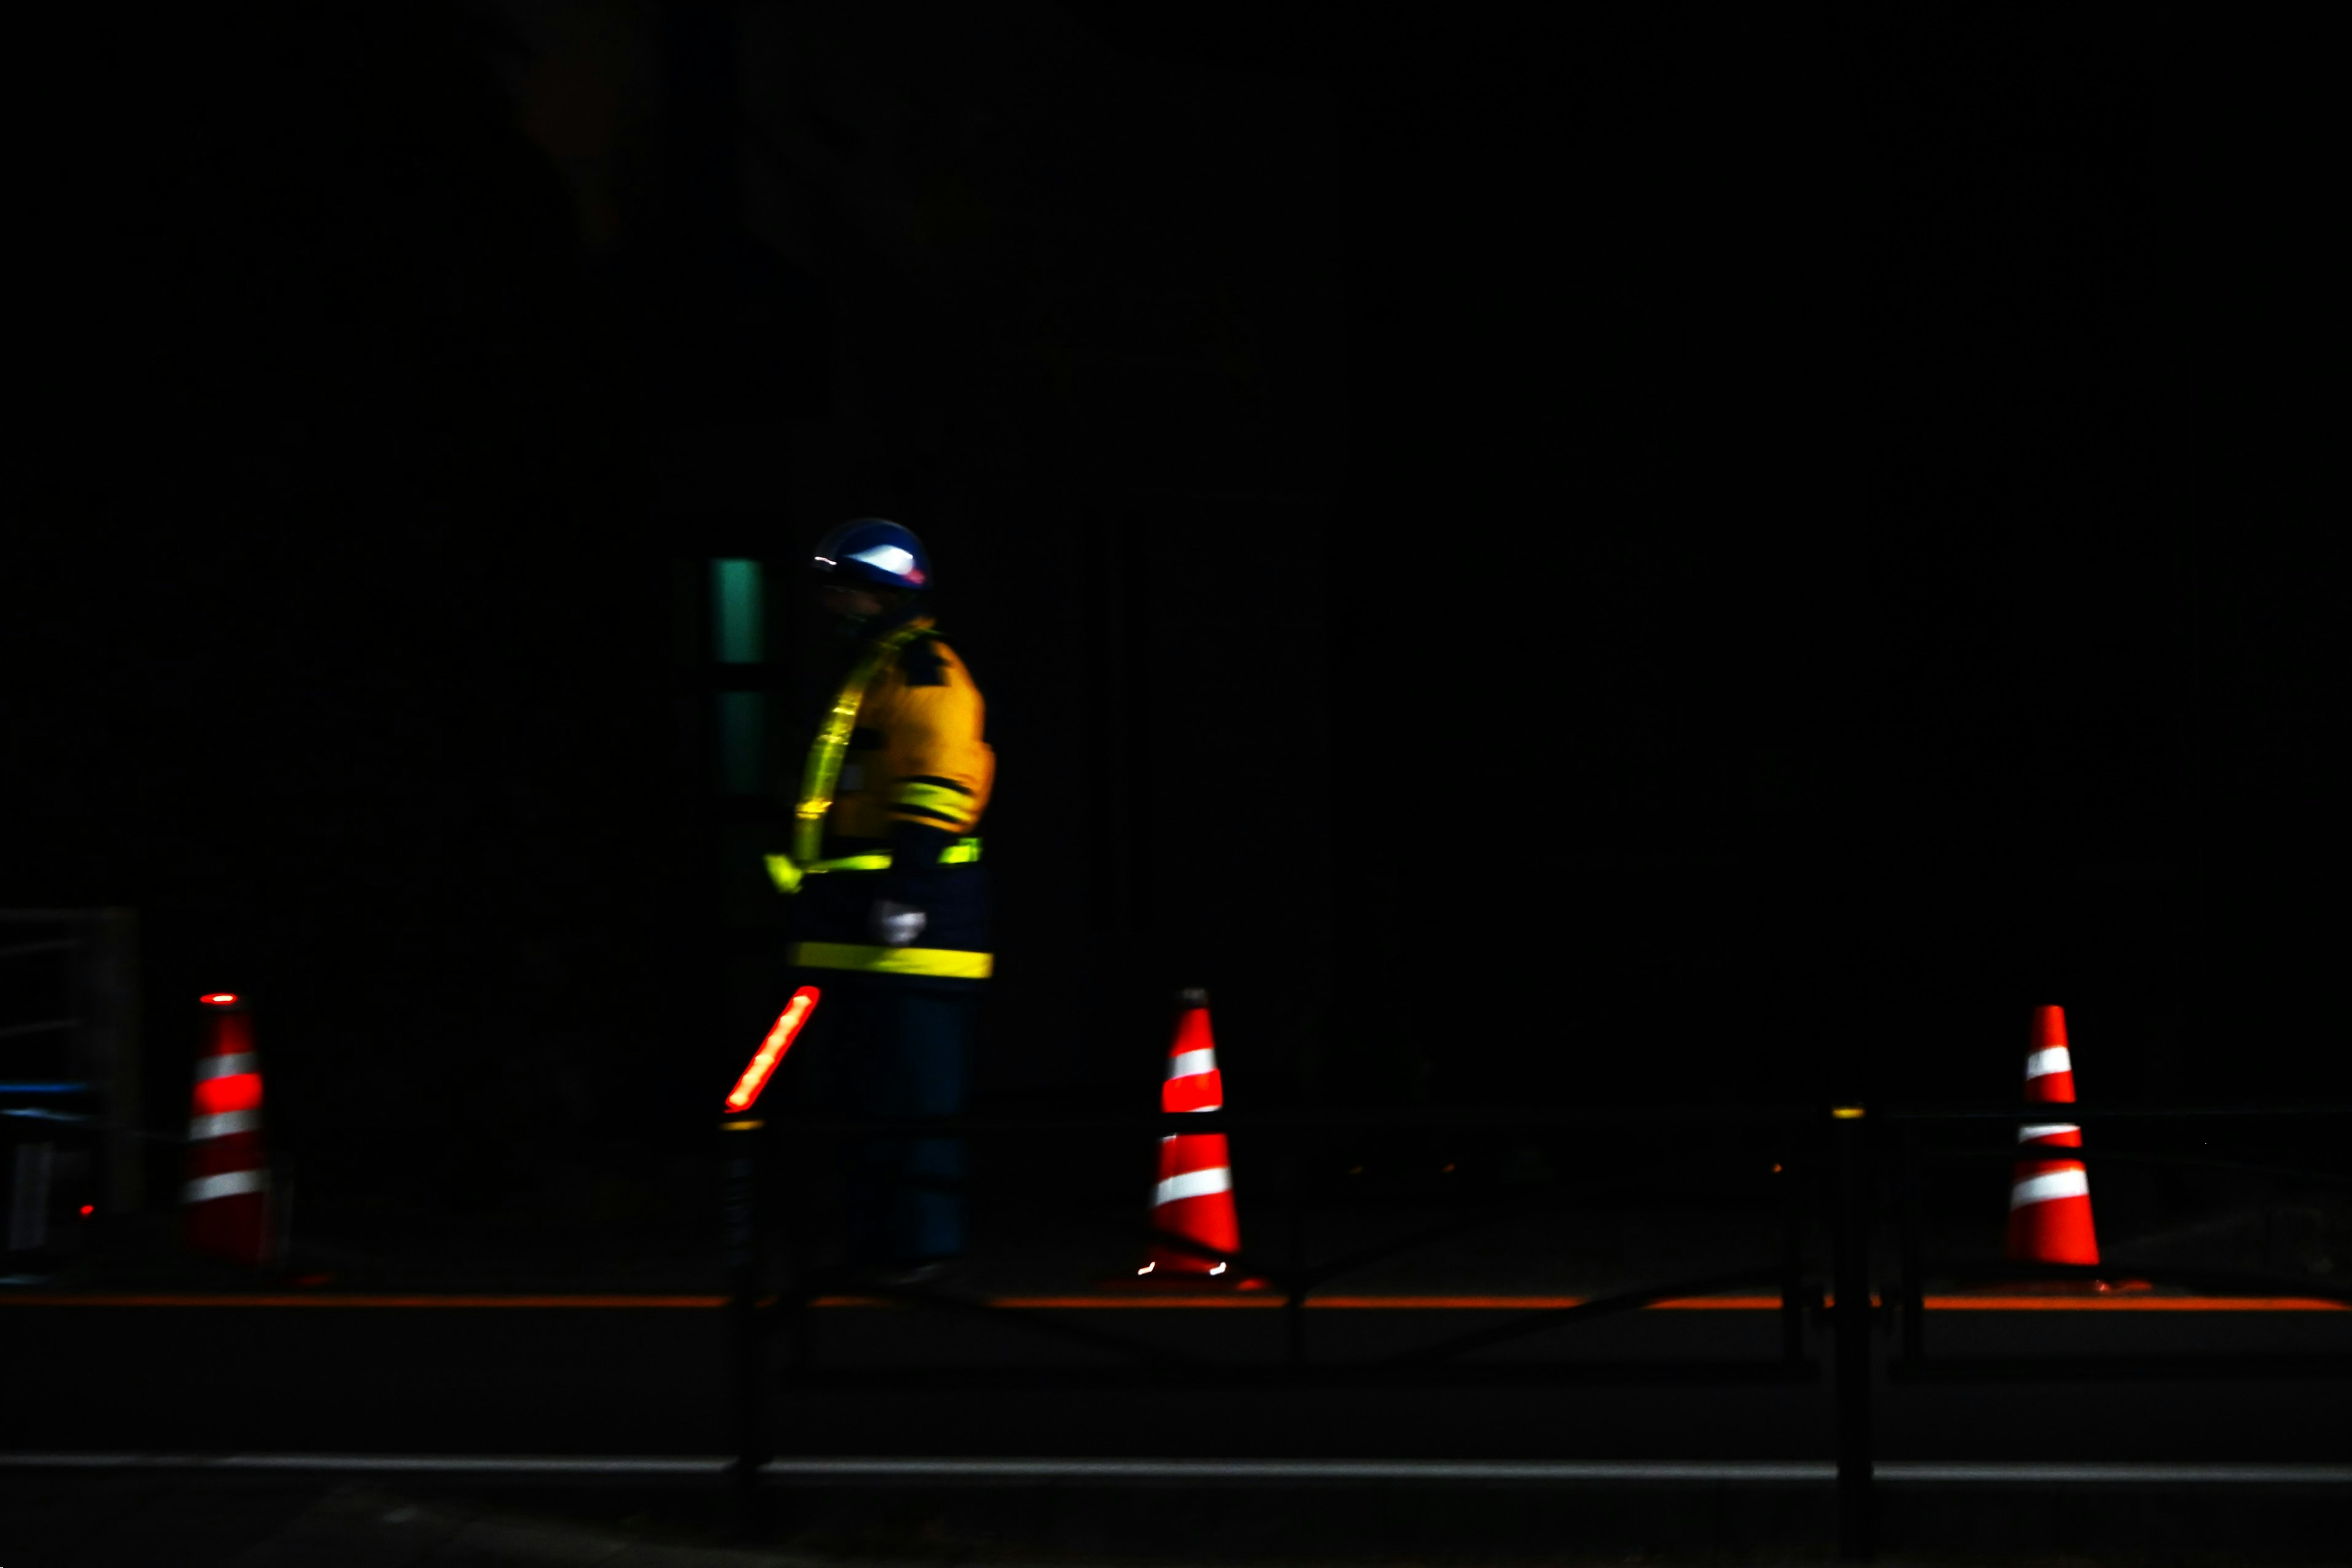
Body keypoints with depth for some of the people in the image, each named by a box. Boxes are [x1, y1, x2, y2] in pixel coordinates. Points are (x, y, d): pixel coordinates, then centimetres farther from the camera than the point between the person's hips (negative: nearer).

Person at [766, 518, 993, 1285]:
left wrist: (909, 879, -24)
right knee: (855, 1093, 11)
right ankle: (873, 1242, 15)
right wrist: (811, 901, 27)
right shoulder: (849, 680, 25)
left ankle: (924, 1246, -7)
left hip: (909, 918, -10)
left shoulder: (924, 669, -6)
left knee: (913, 1093, -10)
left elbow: (938, 781, -16)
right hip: (849, 924, 10)